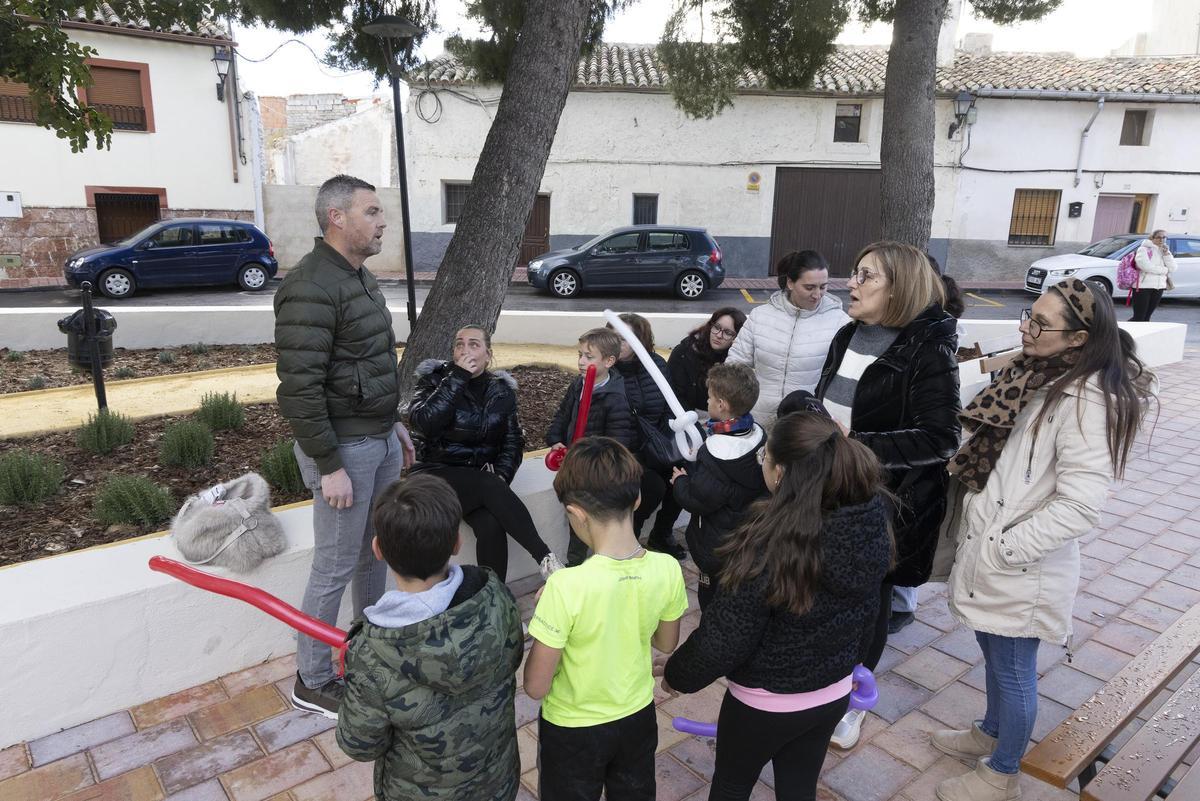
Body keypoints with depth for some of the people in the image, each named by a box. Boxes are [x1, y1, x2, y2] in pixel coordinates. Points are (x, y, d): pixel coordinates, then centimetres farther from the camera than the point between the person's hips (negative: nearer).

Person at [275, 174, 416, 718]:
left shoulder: (361, 278, 11)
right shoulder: (311, 288, -20)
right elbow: (299, 387, -23)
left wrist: (394, 423, 19)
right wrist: (330, 466, -22)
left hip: (381, 438, 9)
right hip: (344, 447, -9)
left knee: (375, 552, 21)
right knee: (335, 569, 3)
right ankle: (312, 683, 22)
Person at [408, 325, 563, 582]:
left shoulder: (502, 389, 8)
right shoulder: (434, 379, 1)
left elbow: (514, 440, 8)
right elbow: (422, 422, -18)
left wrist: (501, 474, -12)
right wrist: (458, 376, -18)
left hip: (483, 477, 3)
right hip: (438, 473, -2)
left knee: (491, 525, -30)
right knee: (489, 487, -34)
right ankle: (545, 558, -32)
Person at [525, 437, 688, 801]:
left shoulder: (566, 587, -34)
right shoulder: (667, 569, -20)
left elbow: (536, 686, -23)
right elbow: (666, 644, -1)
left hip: (573, 729, -3)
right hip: (638, 717, 4)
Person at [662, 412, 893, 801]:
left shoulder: (769, 545, -34)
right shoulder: (868, 527, -13)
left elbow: (724, 638, -23)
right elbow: (867, 613, 3)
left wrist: (676, 674, -5)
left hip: (766, 701, -5)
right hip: (834, 694, 6)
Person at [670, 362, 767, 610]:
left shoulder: (718, 454, -30)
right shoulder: (757, 433, -5)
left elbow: (696, 501, -25)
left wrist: (681, 481, -6)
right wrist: (694, 471, 5)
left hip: (718, 545, -8)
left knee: (713, 602, 11)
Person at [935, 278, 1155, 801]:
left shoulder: (1087, 400, -23)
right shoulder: (1034, 375, 3)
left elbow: (1079, 505, -26)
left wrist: (1002, 548, -20)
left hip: (1021, 567, -8)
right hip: (987, 550, 8)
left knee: (1012, 670, 13)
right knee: (993, 653, 26)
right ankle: (990, 733, 50)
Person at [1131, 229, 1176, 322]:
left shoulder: (1164, 251, 16)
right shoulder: (1144, 249, -4)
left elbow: (1172, 268, 6)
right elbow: (1145, 266, -20)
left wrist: (1166, 253, -4)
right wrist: (1164, 270, -7)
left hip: (1159, 287, 6)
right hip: (1143, 286, -6)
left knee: (1146, 317, 8)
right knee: (1139, 317, -10)